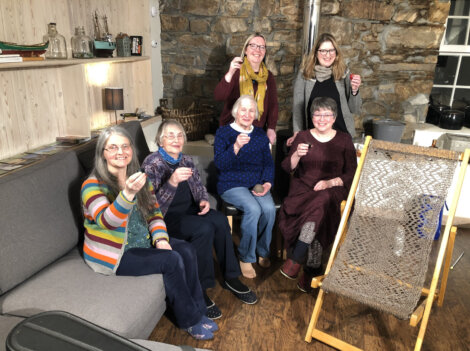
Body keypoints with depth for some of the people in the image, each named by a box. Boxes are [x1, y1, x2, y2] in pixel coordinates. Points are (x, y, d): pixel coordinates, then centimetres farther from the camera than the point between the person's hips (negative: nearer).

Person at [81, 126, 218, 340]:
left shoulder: (139, 178, 4)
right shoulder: (93, 185, -17)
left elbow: (154, 211, 7)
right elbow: (106, 222, -33)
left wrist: (160, 239, -10)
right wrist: (128, 193, -49)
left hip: (141, 241, 7)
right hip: (113, 254, -7)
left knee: (186, 251, -11)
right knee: (171, 261, -21)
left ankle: (197, 311, 3)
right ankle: (189, 320, -1)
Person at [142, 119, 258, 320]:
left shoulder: (186, 161, 9)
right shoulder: (152, 164, -11)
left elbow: (199, 187, 17)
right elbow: (152, 203, -20)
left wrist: (204, 200, -5)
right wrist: (172, 182, -37)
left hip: (190, 210, 6)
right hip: (167, 217, -6)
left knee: (220, 221, -21)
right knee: (204, 229, -30)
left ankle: (231, 278, -6)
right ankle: (199, 292, -19)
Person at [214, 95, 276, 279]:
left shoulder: (260, 134, 15)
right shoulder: (223, 132, 1)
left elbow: (268, 162, 12)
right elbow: (220, 164, -11)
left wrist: (267, 183, -6)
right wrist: (236, 147, -26)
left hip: (257, 184, 4)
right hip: (232, 185, -4)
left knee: (269, 208, -26)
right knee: (253, 209, -31)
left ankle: (263, 251, 0)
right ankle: (246, 257, -10)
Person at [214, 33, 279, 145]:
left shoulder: (268, 76, 7)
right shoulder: (236, 71, -5)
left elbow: (273, 104, 7)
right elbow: (219, 97, -17)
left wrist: (271, 128, -6)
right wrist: (230, 74, -31)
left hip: (258, 131, 3)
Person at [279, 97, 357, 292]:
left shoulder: (344, 140, 11)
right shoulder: (303, 137, 12)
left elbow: (352, 173, 6)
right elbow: (287, 168, 4)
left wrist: (330, 183, -12)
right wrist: (297, 154, -18)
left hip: (333, 190, 0)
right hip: (303, 188, 1)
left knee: (321, 201, -37)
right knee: (316, 214, -34)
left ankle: (296, 258, -31)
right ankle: (312, 270, -22)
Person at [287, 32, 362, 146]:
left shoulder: (344, 73, 1)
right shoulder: (304, 74, 0)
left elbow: (354, 109, 4)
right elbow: (298, 106, 2)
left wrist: (354, 90, -13)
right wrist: (297, 132, -7)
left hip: (341, 134, 1)